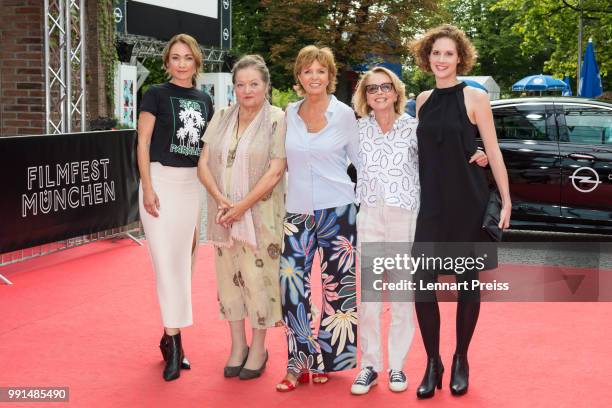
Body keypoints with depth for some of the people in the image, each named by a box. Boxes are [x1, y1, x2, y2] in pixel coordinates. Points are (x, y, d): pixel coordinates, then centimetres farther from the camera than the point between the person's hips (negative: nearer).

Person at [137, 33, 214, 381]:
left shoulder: (205, 101, 12)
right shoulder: (156, 95, -1)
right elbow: (143, 143, -5)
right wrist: (148, 188, -14)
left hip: (194, 184, 5)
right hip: (161, 180, -5)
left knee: (184, 261, 7)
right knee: (166, 260, -8)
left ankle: (172, 335, 16)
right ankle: (173, 339, -4)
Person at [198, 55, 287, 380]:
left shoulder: (277, 119, -6)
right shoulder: (222, 117, 7)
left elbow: (275, 171, -13)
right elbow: (204, 163, 4)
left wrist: (242, 206, -17)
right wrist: (220, 199, -12)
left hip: (260, 214, -4)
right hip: (224, 215, 5)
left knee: (258, 277, 1)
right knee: (229, 276, 10)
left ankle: (258, 348, 17)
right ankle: (237, 345, 25)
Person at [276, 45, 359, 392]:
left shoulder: (344, 114, -2)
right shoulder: (290, 114, 5)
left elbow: (360, 158, 7)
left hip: (338, 211, -2)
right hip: (298, 212, 2)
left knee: (336, 286, 3)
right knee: (292, 283, -6)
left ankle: (326, 360, 18)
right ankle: (300, 363, 5)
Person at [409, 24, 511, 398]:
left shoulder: (475, 97, -2)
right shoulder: (423, 100, 10)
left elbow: (493, 150, -3)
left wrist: (506, 200, -6)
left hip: (468, 203, -3)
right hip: (431, 204, 3)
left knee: (467, 282, 5)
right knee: (422, 284, -4)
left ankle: (461, 362, 21)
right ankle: (433, 363, 12)